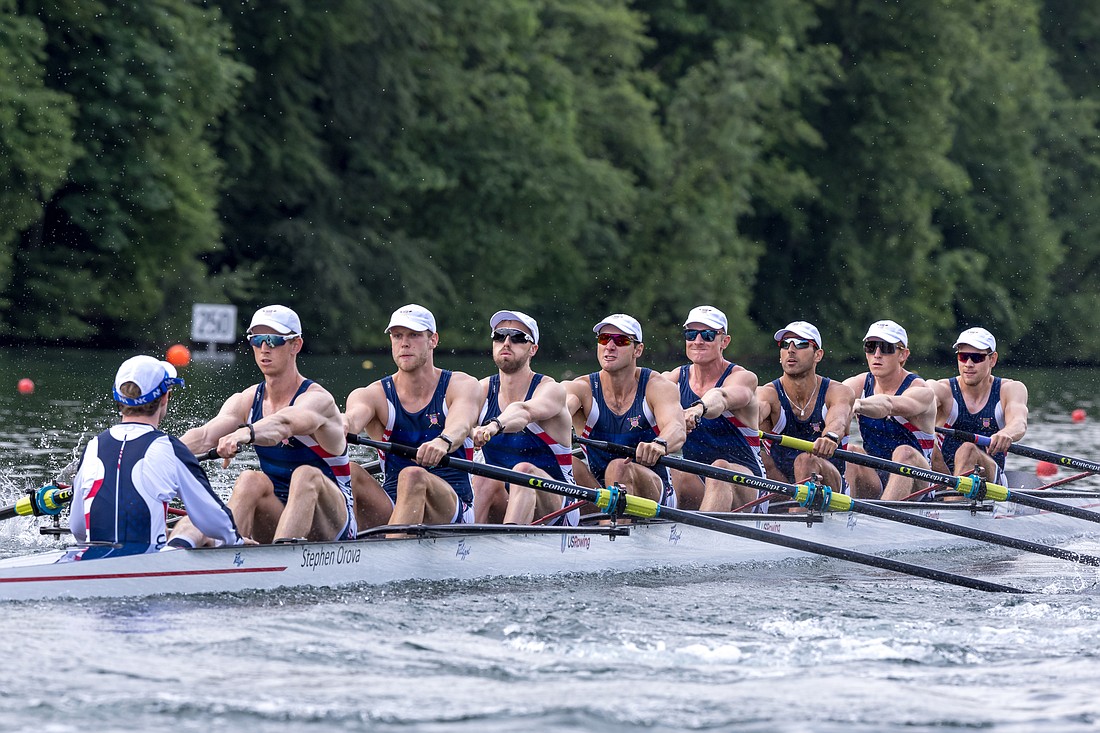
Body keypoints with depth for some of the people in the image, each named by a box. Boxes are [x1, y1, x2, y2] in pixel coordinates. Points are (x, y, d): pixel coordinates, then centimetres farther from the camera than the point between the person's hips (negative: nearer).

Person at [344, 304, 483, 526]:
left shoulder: (463, 386, 2)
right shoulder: (374, 395, 6)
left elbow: (461, 425, -22)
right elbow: (354, 417, -19)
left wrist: (444, 442, -48)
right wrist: (341, 425, -46)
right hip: (390, 507, 4)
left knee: (413, 476, -34)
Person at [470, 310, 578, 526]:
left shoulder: (551, 390, -9)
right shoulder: (483, 390, 7)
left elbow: (524, 411, -32)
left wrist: (495, 426, -54)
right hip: (502, 504, 4)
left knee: (524, 470, -34)